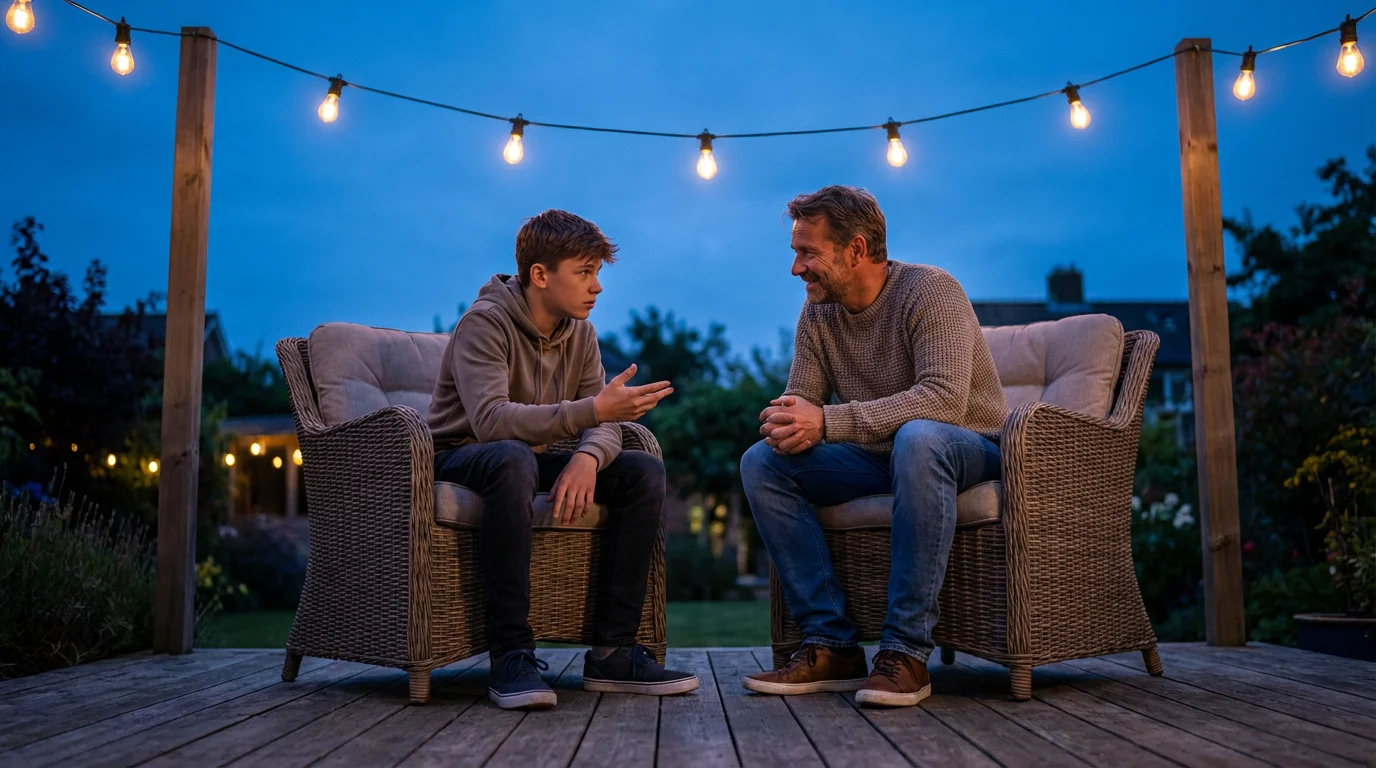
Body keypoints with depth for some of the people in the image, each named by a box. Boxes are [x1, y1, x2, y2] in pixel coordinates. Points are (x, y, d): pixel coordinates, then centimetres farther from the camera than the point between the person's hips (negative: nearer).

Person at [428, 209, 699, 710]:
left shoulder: (579, 333, 4)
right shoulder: (485, 322, -18)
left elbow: (603, 425, -4)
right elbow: (490, 420, -35)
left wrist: (588, 457, -29)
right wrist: (592, 410, -42)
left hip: (530, 461, 7)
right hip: (459, 459, -7)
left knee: (644, 471, -11)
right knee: (513, 459, -40)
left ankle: (612, 652, -13)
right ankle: (511, 658, -35)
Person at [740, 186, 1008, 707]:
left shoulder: (930, 291, -17)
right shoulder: (817, 315, 3)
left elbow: (945, 398, -31)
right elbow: (802, 402, 3)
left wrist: (827, 421, -36)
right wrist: (787, 426, -24)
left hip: (969, 449, -6)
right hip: (884, 459, 6)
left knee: (918, 437, -40)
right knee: (761, 462, -13)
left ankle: (906, 651, -34)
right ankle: (831, 645, -16)